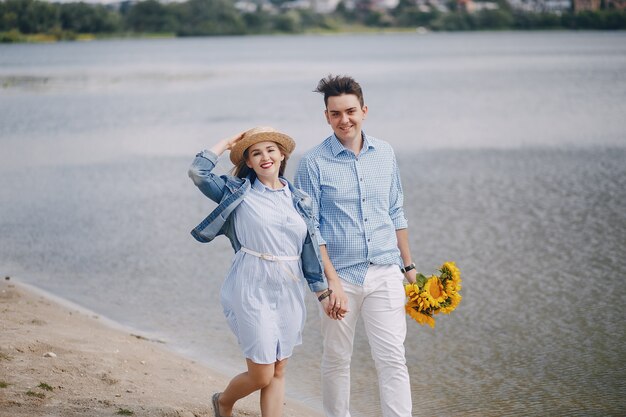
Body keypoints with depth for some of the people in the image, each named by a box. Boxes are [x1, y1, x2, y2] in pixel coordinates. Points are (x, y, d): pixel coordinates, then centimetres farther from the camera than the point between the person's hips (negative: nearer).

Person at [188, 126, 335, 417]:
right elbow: (198, 172, -13)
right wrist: (228, 143, -1)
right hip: (252, 290, -4)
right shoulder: (238, 192, -1)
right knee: (262, 375, -1)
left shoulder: (299, 200, 10)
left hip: (289, 292, 4)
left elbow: (310, 249, 13)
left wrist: (323, 292, 12)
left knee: (278, 372, 7)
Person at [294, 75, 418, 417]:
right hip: (340, 276, -2)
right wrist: (332, 281, -13)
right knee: (336, 360, 9)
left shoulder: (384, 154, 7)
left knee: (392, 358, -3)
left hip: (384, 273, 3)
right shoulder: (314, 162, -5)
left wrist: (408, 266, 16)